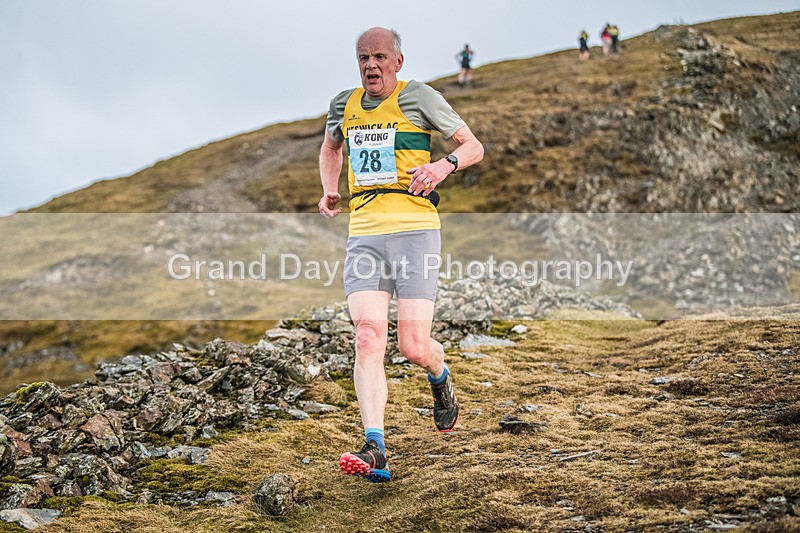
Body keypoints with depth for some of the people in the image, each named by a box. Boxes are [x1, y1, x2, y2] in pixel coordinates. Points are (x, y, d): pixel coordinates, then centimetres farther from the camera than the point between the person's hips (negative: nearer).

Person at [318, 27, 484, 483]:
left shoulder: (419, 97, 2)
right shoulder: (344, 105, 16)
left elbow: (474, 147, 5)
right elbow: (331, 146, 38)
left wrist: (445, 164, -16)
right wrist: (330, 189, 19)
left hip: (415, 228, -3)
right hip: (363, 235, 4)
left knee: (415, 347, -7)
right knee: (369, 336, -15)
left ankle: (441, 379, 31)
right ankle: (374, 451, -19)